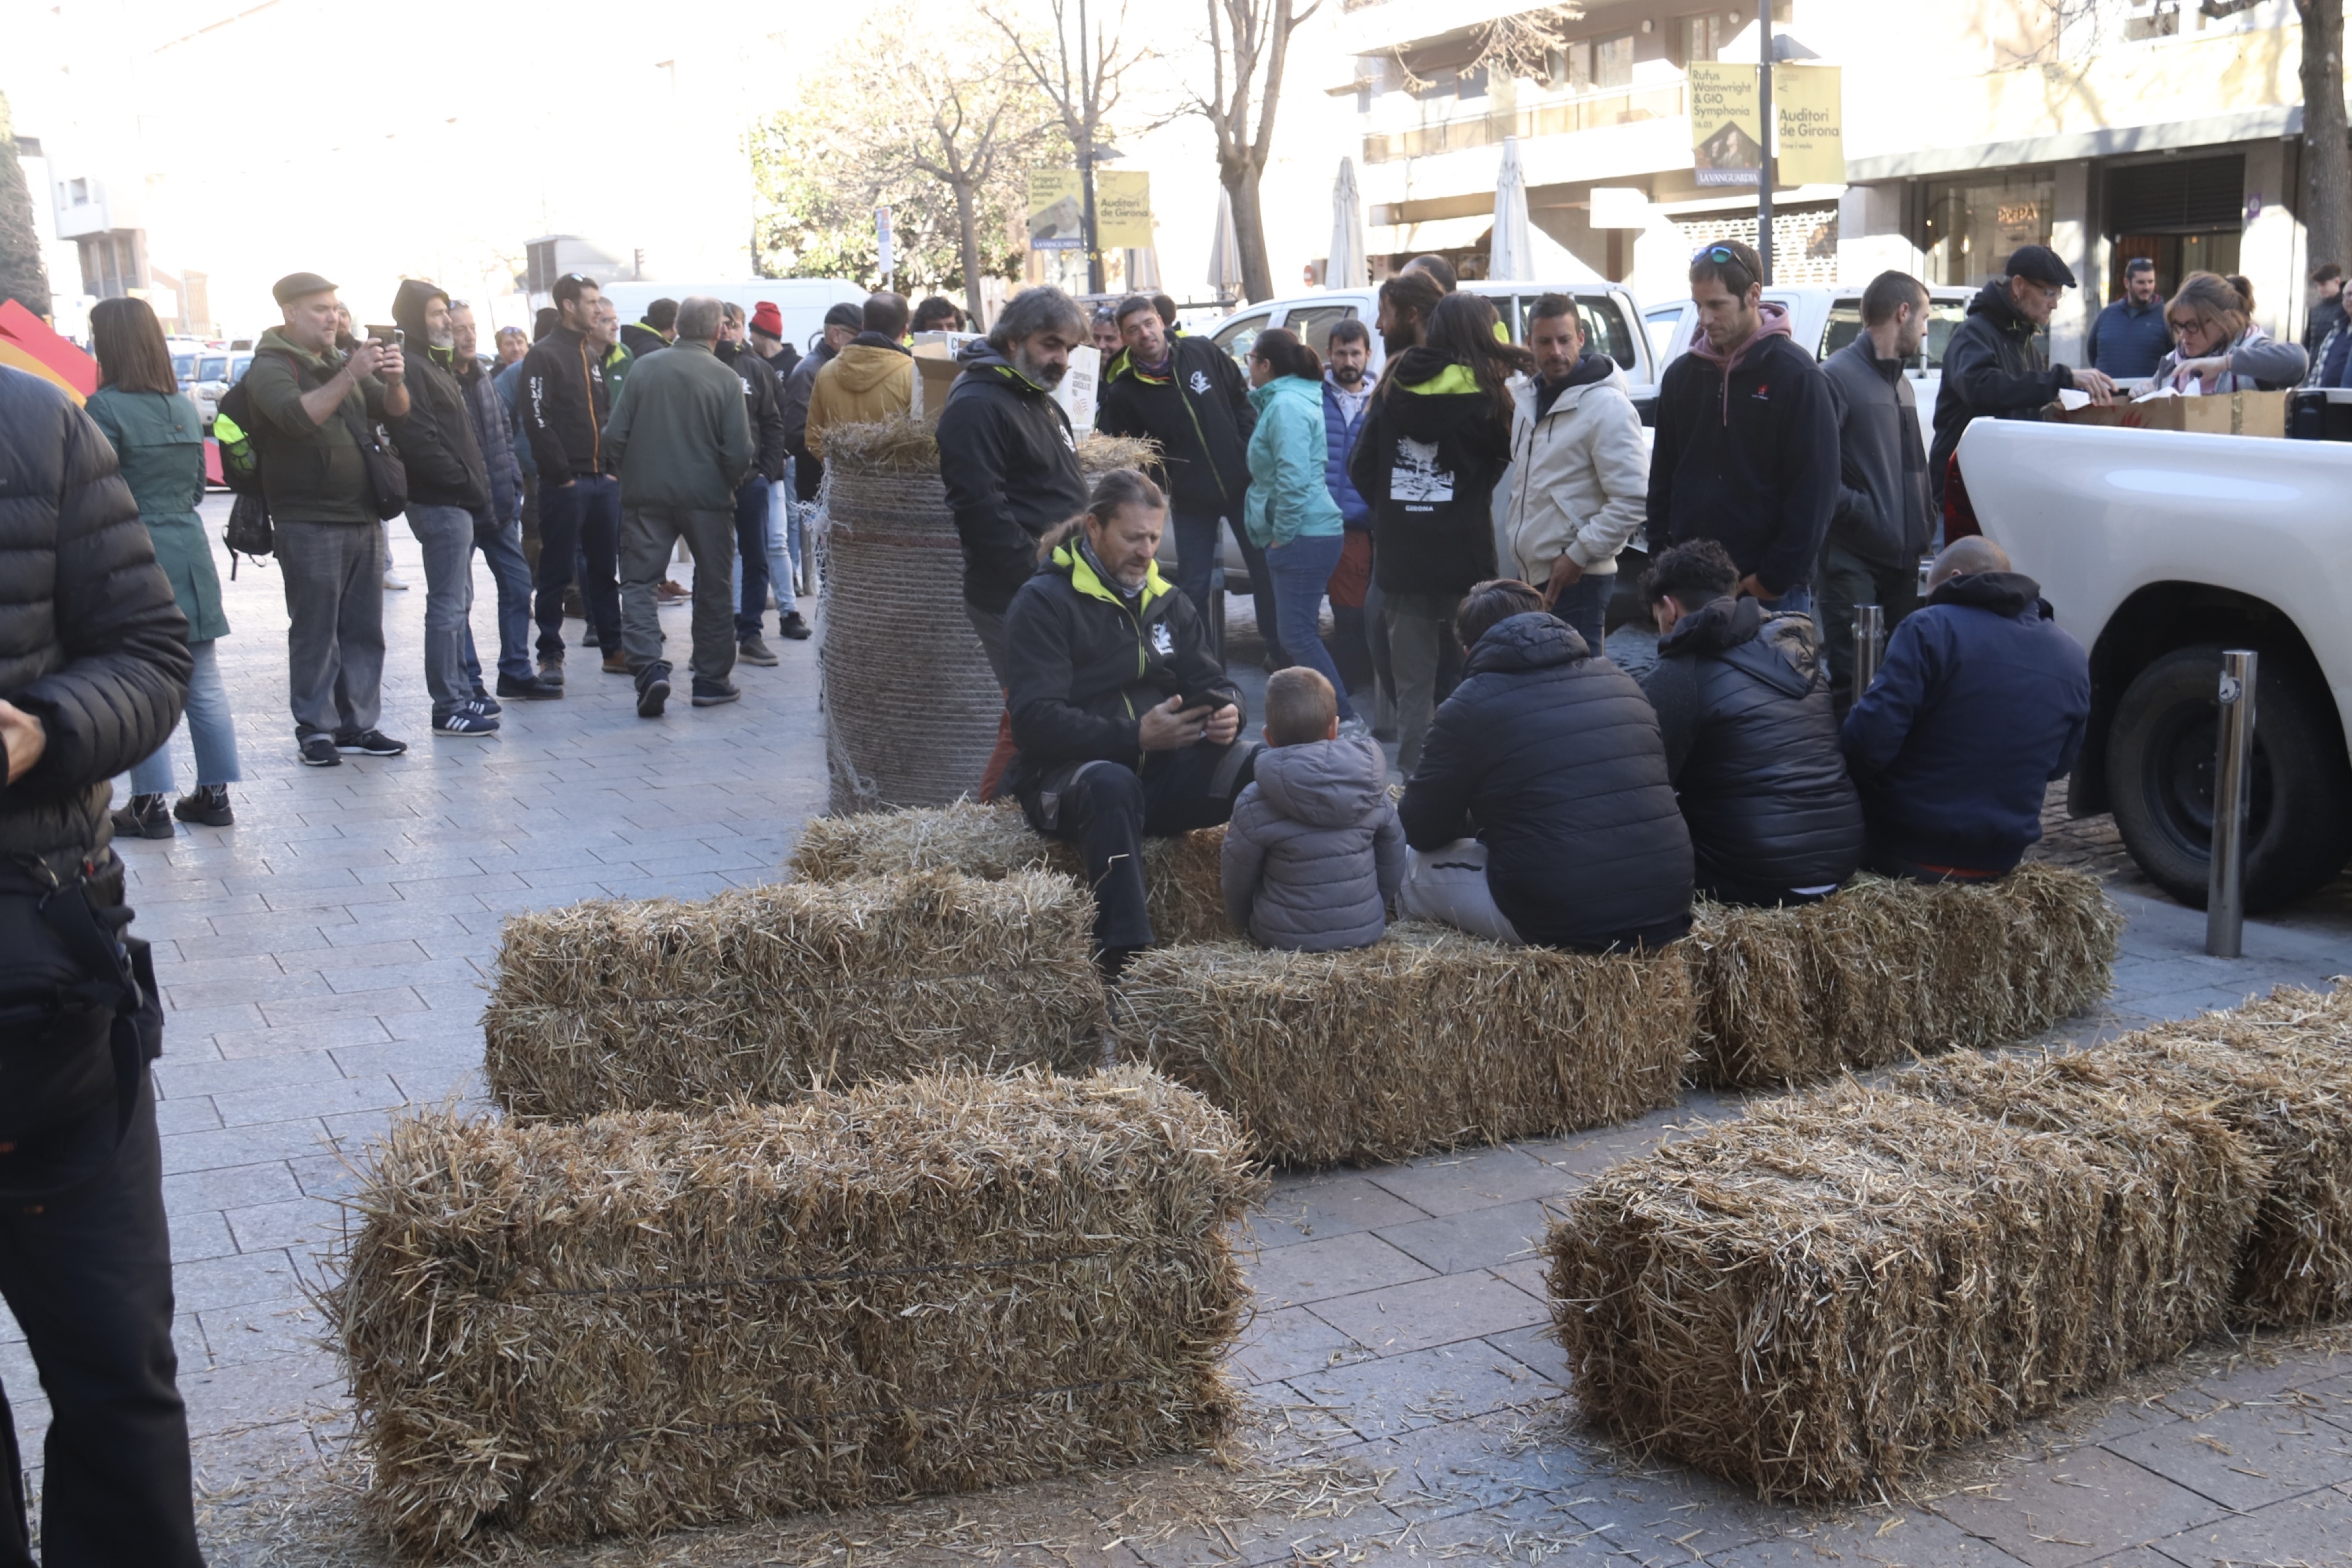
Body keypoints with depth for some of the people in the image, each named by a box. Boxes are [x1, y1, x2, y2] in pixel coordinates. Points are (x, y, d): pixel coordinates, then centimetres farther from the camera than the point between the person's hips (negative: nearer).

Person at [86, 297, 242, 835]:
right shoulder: (183, 407, 9)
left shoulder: (105, 408, -12)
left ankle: (150, 803, 4)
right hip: (190, 550, 7)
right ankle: (214, 794, 16)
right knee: (204, 683, 10)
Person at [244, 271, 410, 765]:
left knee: (364, 630, 8)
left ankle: (358, 723, 16)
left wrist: (394, 381, -11)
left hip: (362, 518, 6)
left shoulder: (341, 362, 17)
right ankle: (314, 728, 4)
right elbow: (297, 416, -23)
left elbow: (394, 411, 10)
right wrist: (349, 375, -30)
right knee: (315, 631, -3)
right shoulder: (270, 367, -4)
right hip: (309, 524, -6)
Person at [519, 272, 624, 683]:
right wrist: (561, 475, -15)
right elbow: (537, 421, -13)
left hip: (603, 480, 7)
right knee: (557, 572, -1)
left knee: (605, 569, 11)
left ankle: (614, 648, 17)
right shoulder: (544, 355, -6)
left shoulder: (592, 355, 18)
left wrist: (612, 466, 7)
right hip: (565, 482, -7)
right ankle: (550, 654, 5)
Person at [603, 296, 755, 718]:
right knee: (713, 587, 12)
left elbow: (614, 435, -3)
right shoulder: (725, 379, -8)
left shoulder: (645, 368, -3)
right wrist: (730, 483, 9)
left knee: (638, 581, 6)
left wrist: (633, 472, 14)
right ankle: (711, 679, 17)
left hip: (646, 494, 1)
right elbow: (739, 452, -11)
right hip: (707, 498, -1)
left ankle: (649, 667, -13)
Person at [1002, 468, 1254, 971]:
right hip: (1066, 774, -5)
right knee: (1111, 785, -42)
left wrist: (1226, 712, -11)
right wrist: (1135, 737, -24)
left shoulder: (1167, 601, 17)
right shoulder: (1044, 603, -3)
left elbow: (1211, 682, 16)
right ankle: (1124, 959, -46)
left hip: (1164, 770, 5)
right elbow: (1036, 721, -14)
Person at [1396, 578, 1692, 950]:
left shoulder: (1470, 705, -4)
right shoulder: (1620, 681, 11)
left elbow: (1421, 831, 3)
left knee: (1414, 864, 17)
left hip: (1560, 925, -6)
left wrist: (1477, 816, 27)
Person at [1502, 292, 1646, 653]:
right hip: (1529, 573, 8)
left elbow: (1632, 499, -18)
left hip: (1576, 580, -8)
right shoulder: (1525, 396, 11)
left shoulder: (1606, 406, -14)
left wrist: (1578, 556, -16)